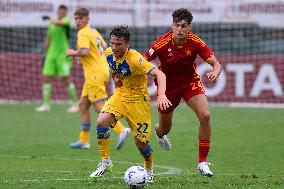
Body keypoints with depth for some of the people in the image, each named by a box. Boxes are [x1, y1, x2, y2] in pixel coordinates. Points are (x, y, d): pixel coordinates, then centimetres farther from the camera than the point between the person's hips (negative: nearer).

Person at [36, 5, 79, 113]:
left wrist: (52, 20, -4)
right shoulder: (51, 24, 13)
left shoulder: (67, 20, -4)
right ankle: (46, 104, 1)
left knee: (66, 79, -8)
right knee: (46, 78, -1)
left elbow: (58, 23, -25)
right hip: (51, 54, 6)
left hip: (63, 55, -5)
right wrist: (45, 54, 19)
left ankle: (75, 103, 3)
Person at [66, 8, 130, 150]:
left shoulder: (83, 33, -11)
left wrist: (72, 53, -8)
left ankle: (121, 130, -17)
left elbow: (84, 51, -27)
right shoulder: (94, 32, 18)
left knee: (100, 107, -11)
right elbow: (105, 49, 24)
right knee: (83, 105, 12)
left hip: (95, 74, -10)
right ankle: (84, 141, 12)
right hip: (101, 71, 10)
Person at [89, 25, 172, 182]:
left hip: (138, 100, -5)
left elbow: (159, 74, -35)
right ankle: (105, 161, -6)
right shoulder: (109, 53, -8)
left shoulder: (134, 59, -28)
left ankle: (149, 170, 29)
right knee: (101, 121, -21)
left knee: (140, 142, -2)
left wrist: (161, 95, -49)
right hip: (119, 95, 5)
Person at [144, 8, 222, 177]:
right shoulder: (162, 44, -24)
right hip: (167, 86, 0)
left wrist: (215, 72, -45)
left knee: (205, 115, -24)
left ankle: (203, 163, -14)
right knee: (165, 128, 13)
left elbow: (216, 64, -22)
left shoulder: (195, 42, -21)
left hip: (190, 82, 0)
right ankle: (159, 133, 57)